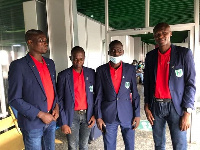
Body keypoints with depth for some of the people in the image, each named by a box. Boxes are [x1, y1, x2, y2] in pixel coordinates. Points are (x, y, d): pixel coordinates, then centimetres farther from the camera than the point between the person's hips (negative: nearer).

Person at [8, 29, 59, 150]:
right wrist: (41, 114, -17)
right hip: (33, 122, -5)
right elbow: (14, 99, -15)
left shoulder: (50, 63, 5)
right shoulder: (19, 65, -14)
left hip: (51, 119, 6)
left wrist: (56, 106, -3)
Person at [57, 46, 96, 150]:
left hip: (87, 115, 2)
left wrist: (94, 114, 0)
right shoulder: (63, 75, -7)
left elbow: (95, 94, 6)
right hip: (72, 116, -2)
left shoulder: (91, 73, 1)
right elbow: (60, 100, -6)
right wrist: (63, 122, -9)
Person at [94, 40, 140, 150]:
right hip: (108, 115, 0)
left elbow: (135, 93, 2)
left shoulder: (130, 69, -1)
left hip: (127, 114, 1)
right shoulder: (101, 70, -2)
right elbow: (98, 95, -1)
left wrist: (137, 114, 0)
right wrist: (98, 116, -3)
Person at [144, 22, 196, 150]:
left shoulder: (184, 53, -4)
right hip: (155, 106, 3)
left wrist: (187, 112, -10)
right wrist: (147, 106, 6)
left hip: (176, 106, -3)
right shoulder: (150, 56, 6)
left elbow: (191, 83, -6)